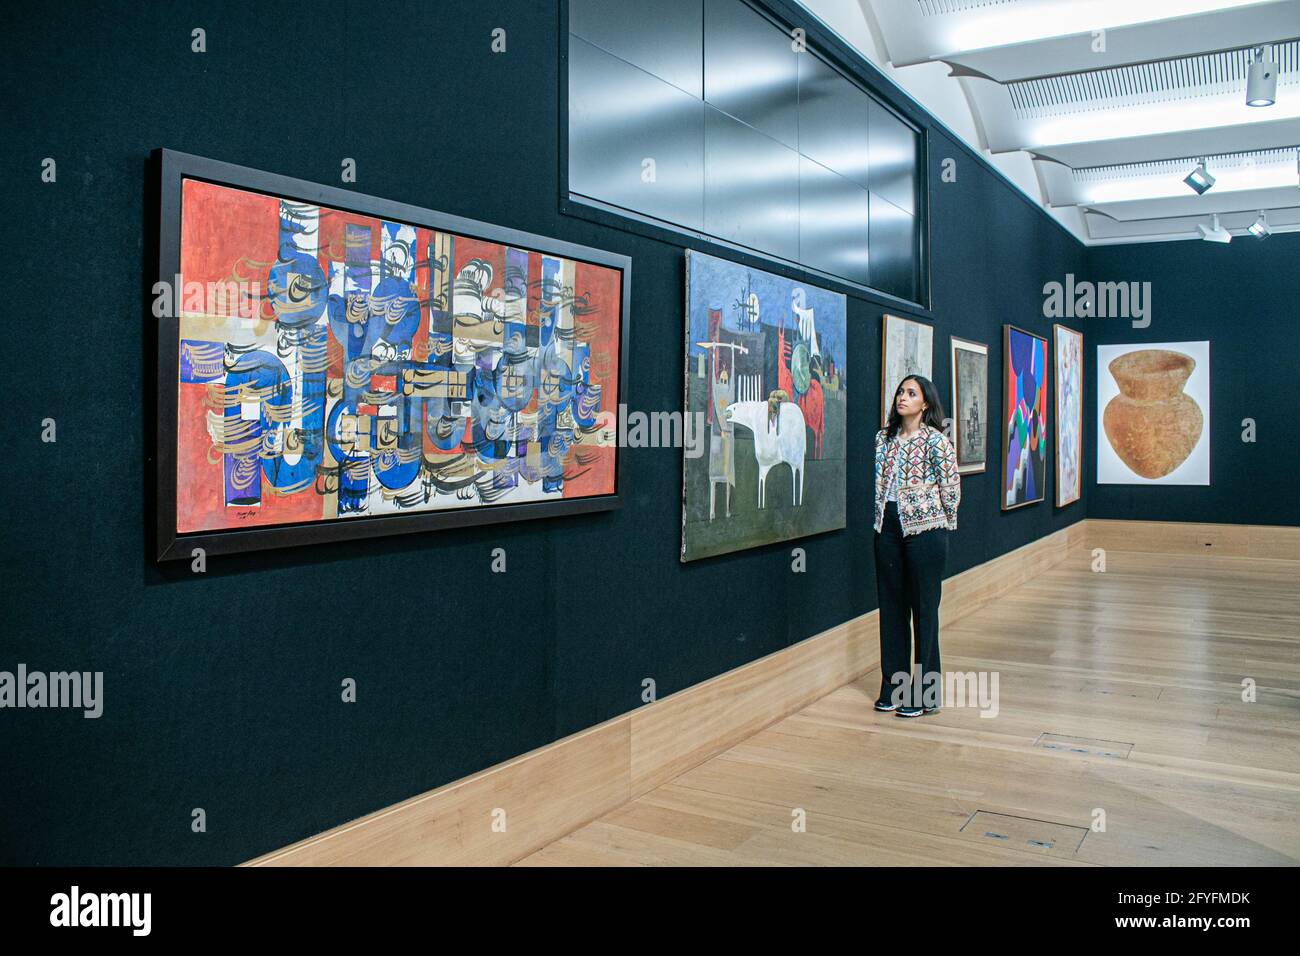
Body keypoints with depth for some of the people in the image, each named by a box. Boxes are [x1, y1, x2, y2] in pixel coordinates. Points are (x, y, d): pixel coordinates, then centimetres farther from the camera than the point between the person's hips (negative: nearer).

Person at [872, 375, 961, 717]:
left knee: (924, 608, 1)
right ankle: (893, 686, 22)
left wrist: (942, 524, 1)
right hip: (888, 528, 6)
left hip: (925, 529, -6)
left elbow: (952, 485, -4)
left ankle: (925, 692, 11)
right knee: (891, 606, 11)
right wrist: (881, 515, 14)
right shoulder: (884, 437, 10)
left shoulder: (935, 439, -7)